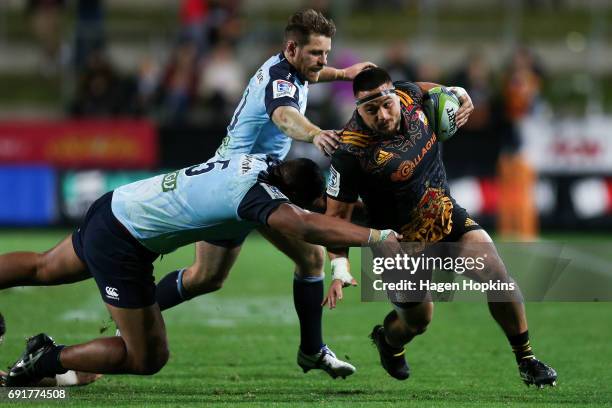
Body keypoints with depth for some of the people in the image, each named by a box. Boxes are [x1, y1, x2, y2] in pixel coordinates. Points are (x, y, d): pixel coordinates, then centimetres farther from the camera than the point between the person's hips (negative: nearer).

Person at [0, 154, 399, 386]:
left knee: (42, 268, 32)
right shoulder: (258, 194, -28)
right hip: (120, 245, -9)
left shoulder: (263, 161, -5)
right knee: (148, 358, -1)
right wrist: (377, 237, -41)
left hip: (111, 208, 9)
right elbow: (305, 225, -42)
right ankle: (48, 360, 8)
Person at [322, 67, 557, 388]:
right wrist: (340, 269, -27)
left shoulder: (407, 95, -13)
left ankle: (526, 360, -1)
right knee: (417, 321, 9)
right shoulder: (352, 153, -29)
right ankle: (387, 338, 48)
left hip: (446, 214, 4)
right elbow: (337, 213, -19)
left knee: (494, 270, -16)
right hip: (400, 240, -4)